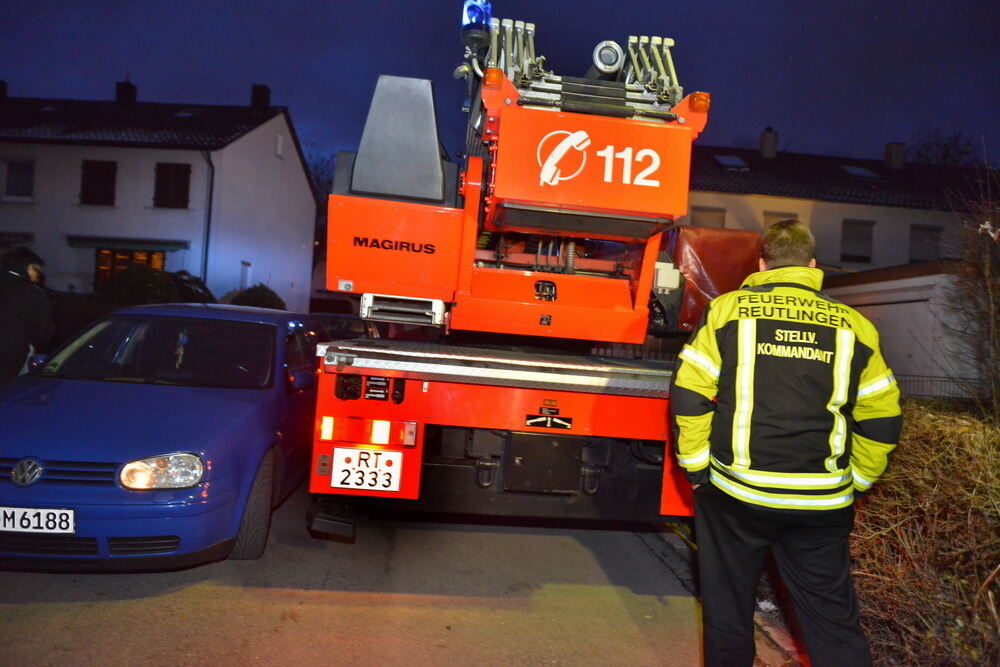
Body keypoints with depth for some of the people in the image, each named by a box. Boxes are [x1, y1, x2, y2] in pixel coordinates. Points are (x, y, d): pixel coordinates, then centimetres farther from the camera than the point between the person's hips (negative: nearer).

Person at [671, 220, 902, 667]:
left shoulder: (729, 309, -4)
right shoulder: (851, 326, 2)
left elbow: (688, 392, -8)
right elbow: (882, 417, 6)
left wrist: (695, 465, 2)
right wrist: (855, 481, 18)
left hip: (736, 491, -1)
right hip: (821, 502, 2)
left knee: (728, 605, 16)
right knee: (832, 614, 15)